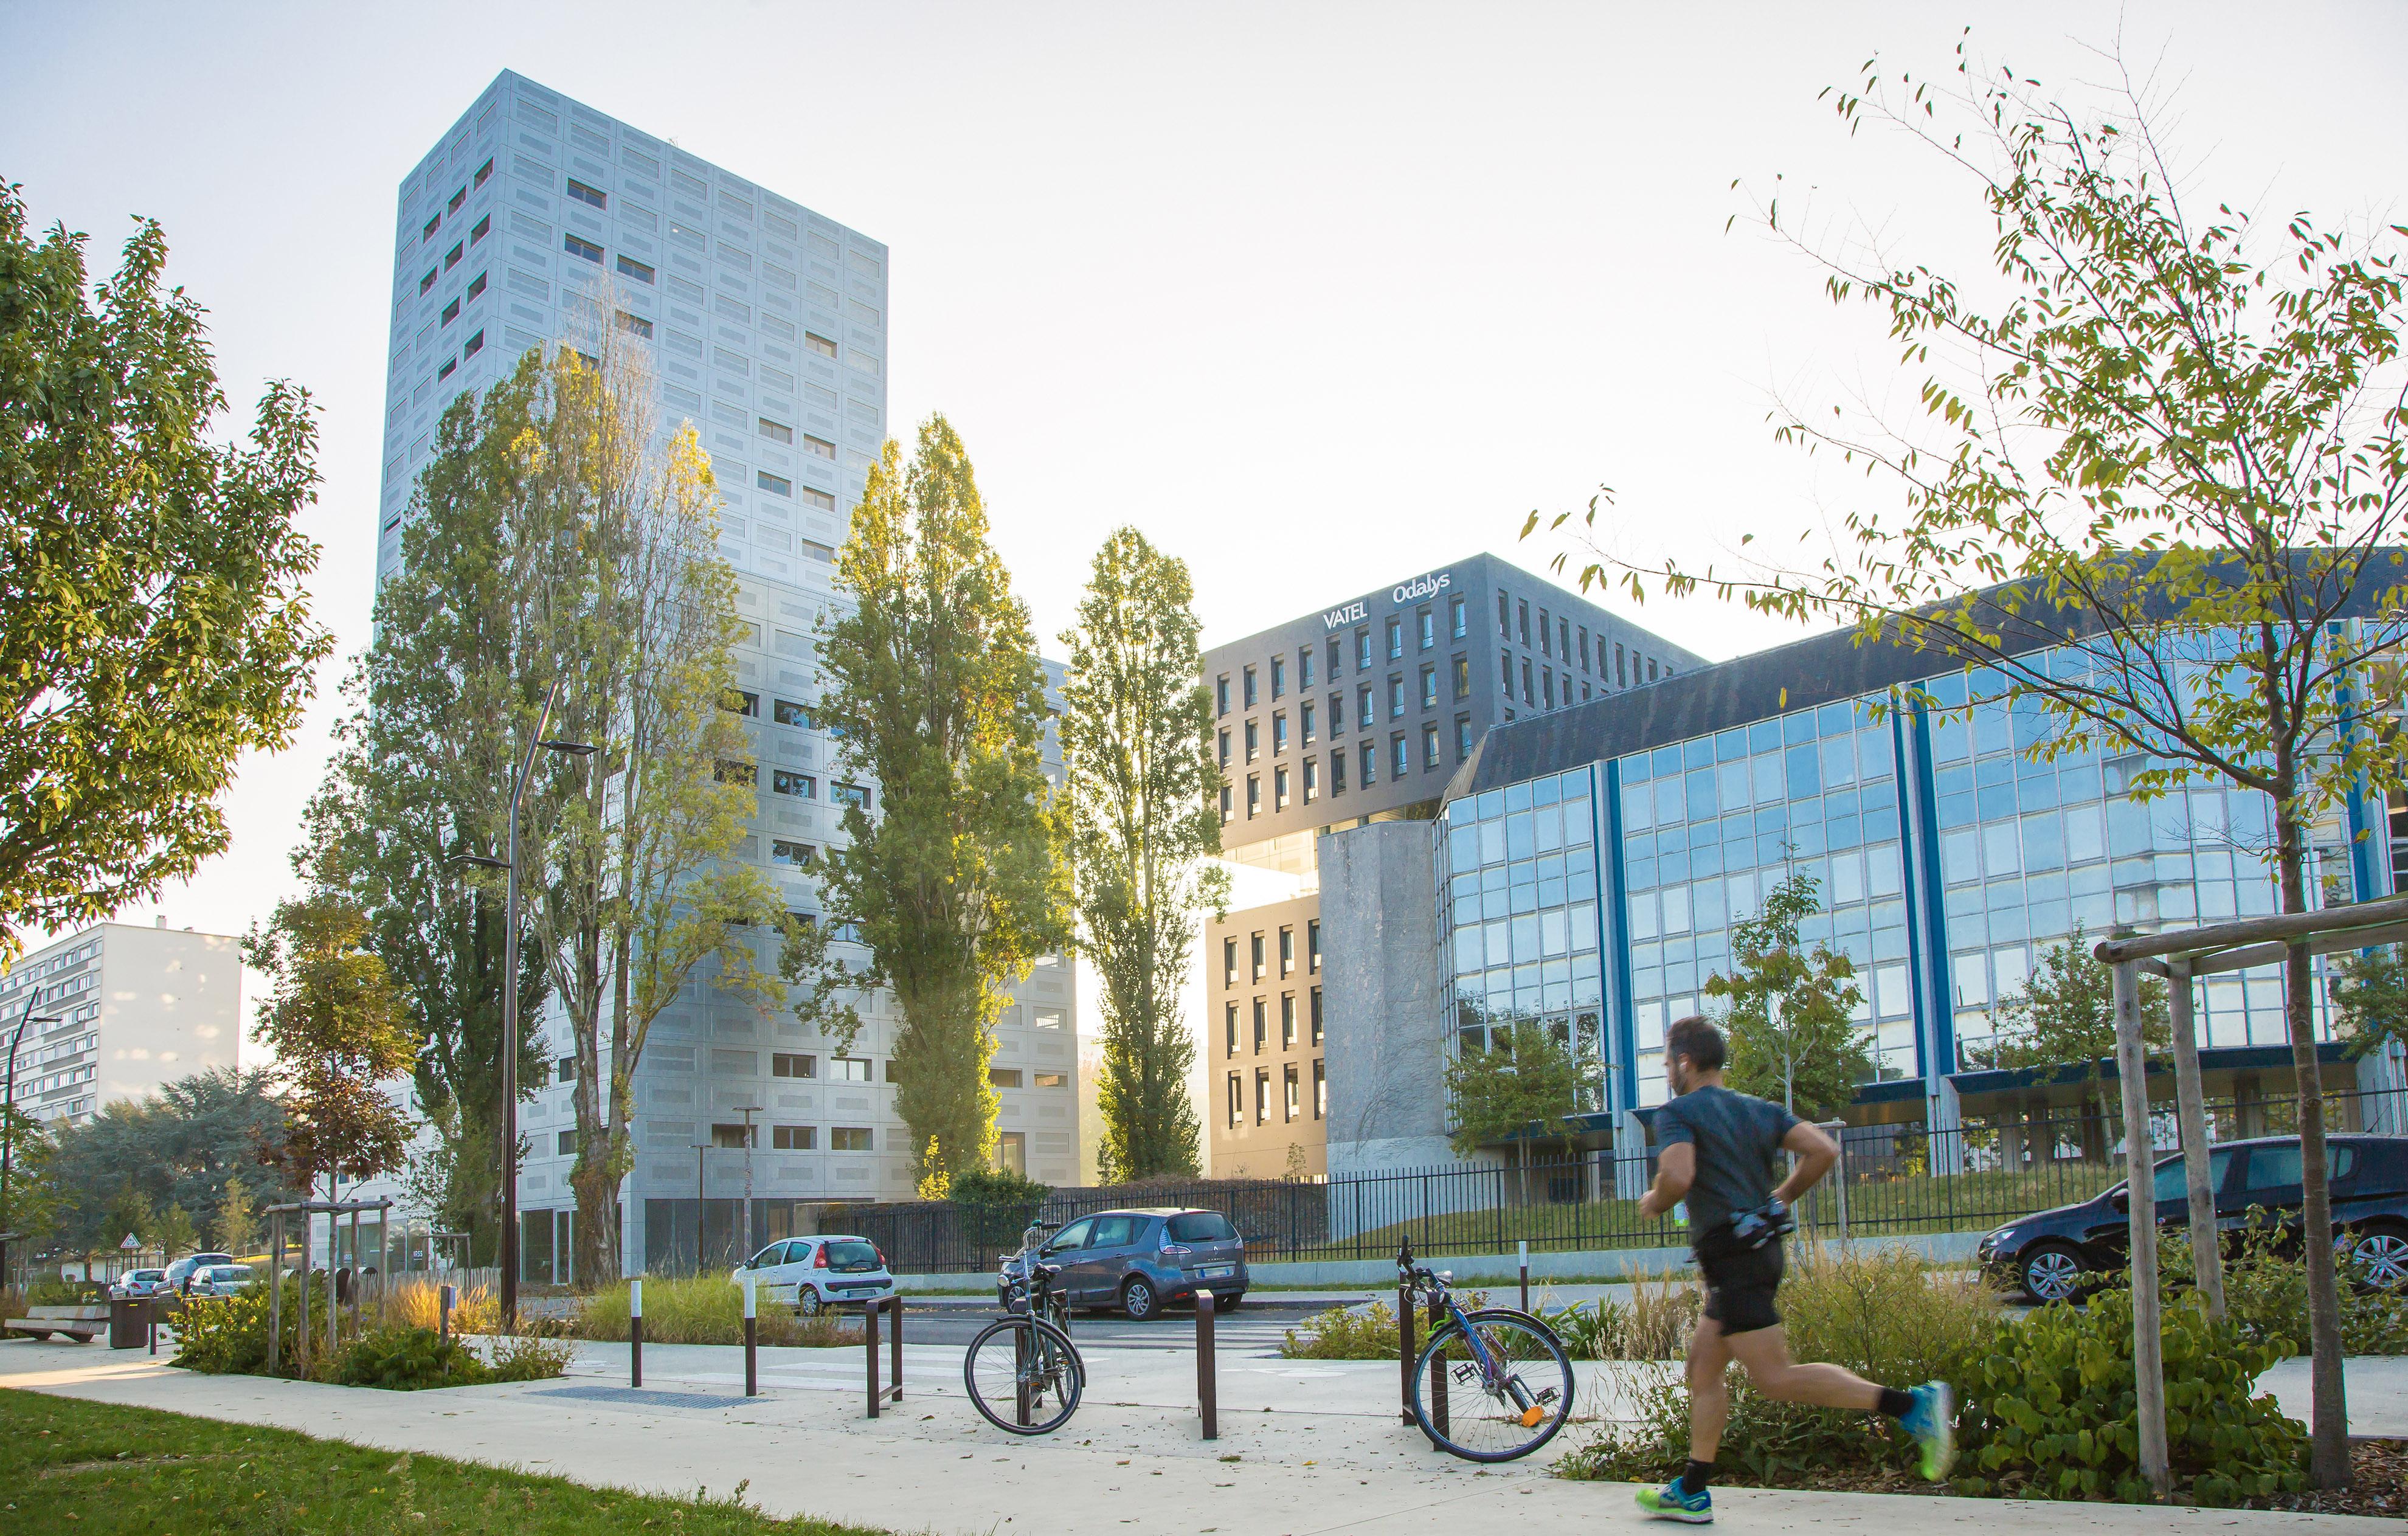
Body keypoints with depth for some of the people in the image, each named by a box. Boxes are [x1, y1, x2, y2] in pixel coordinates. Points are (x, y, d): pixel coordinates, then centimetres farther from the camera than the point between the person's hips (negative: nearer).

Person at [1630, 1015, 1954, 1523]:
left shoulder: (1677, 1113, -6)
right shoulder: (1758, 1109, 17)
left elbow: (1678, 1176, -23)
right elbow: (1823, 1150, 6)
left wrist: (1653, 1203, -2)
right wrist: (1782, 1197, 17)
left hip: (1732, 1256, -9)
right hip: (1763, 1248, 9)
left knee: (1776, 1377, -11)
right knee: (1703, 1362, 15)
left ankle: (1910, 1404, -21)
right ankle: (1692, 1491, 17)